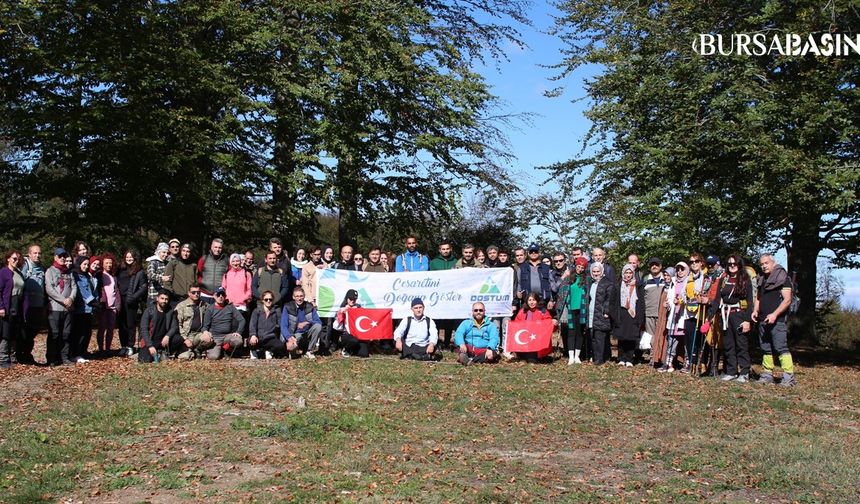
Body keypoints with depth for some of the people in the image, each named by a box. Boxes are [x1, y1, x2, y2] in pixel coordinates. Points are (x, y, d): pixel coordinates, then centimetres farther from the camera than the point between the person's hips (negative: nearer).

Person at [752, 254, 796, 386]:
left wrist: (775, 314, -19)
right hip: (763, 320, 8)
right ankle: (767, 374, 15)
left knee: (781, 347, -14)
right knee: (766, 348, 9)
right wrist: (755, 310, 9)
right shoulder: (762, 279, 18)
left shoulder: (782, 278, -4)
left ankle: (789, 376, -14)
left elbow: (787, 300, -11)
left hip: (777, 320, -8)